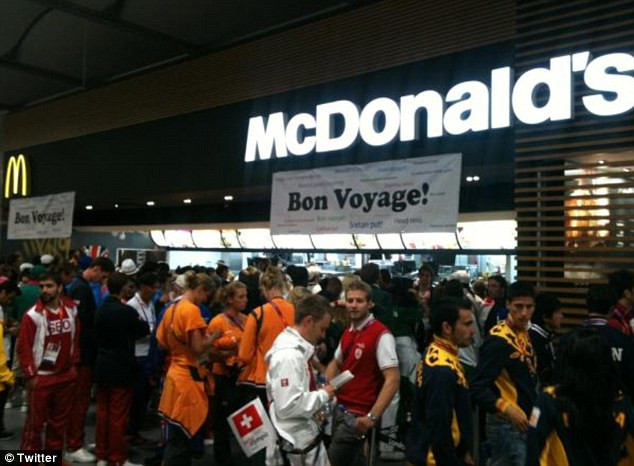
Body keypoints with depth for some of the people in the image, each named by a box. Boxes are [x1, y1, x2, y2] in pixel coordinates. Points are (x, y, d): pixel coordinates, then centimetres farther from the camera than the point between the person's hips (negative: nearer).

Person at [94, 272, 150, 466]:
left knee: (103, 413, 14)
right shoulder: (126, 311, -17)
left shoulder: (100, 310, 3)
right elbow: (145, 329, -2)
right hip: (120, 368, -7)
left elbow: (96, 334, 11)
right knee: (118, 415, 1)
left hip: (102, 367, 7)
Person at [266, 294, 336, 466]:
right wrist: (323, 394, -18)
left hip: (306, 436, 9)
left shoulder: (297, 348, 6)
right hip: (294, 442, -9)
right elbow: (288, 406, -30)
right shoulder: (289, 354, -25)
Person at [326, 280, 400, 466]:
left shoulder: (381, 335, -18)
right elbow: (336, 363, 22)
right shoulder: (348, 332, 7)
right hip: (341, 408, 8)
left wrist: (372, 417, -26)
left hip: (359, 414, -8)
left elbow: (392, 380, -22)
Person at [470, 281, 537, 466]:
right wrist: (507, 409, -32)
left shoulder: (526, 334, 8)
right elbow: (478, 388, -23)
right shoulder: (498, 340, -20)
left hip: (521, 423, 8)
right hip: (507, 425, -8)